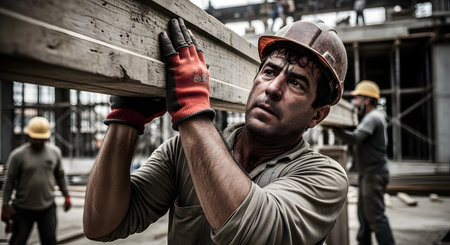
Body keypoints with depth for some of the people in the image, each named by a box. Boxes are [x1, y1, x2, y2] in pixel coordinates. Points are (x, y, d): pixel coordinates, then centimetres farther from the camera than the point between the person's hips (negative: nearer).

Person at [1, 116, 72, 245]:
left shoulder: (54, 152, 3)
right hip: (23, 209, -2)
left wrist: (66, 195, 12)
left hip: (48, 208, 2)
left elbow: (60, 175, 12)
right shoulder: (18, 155, -8)